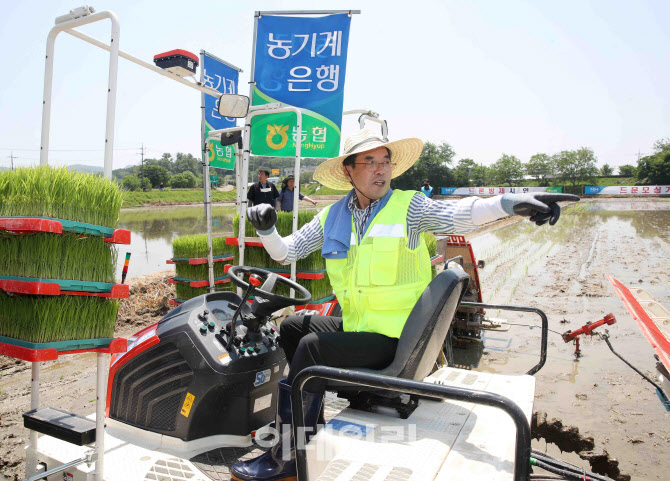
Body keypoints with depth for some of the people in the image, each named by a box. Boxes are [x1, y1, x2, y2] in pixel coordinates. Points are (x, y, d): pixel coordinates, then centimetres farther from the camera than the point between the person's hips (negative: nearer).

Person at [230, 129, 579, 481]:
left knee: (311, 346, -20)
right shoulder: (331, 217, 5)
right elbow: (284, 254, 9)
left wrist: (513, 202, -45)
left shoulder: (408, 207, -9)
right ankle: (310, 413, 29)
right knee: (292, 326, 14)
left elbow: (456, 215, -27)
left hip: (393, 339, -6)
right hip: (354, 326, 7)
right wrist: (266, 228, -12)